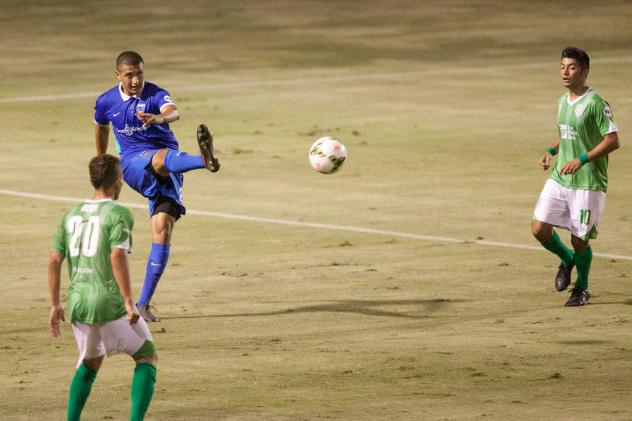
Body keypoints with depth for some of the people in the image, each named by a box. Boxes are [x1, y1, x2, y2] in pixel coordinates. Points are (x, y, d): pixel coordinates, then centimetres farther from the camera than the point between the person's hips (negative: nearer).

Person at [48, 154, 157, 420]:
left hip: (77, 302, 6)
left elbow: (54, 261, 10)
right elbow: (118, 256, -20)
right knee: (147, 357, 9)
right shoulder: (119, 214, -7)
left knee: (89, 363, 26)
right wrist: (129, 302, -18)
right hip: (110, 303, -6)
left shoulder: (71, 215, 12)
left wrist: (55, 305, 16)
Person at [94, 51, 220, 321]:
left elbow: (173, 112, -30)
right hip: (133, 163, 0)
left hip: (166, 172, 0)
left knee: (163, 228, -10)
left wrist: (161, 118, -54)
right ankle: (204, 160, -74)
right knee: (162, 157, -36)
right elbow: (101, 127, 27)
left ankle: (144, 303, -5)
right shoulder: (106, 102, 4)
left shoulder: (156, 94, -6)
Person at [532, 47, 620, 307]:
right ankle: (567, 260, 26)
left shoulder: (595, 103, -14)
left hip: (588, 183, -7)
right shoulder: (563, 102, 11)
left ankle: (582, 288, 25)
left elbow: (613, 140, -17)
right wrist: (551, 151, 7)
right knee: (539, 229, -4)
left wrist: (582, 160, -24)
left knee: (579, 240, 0)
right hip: (559, 178, 7)